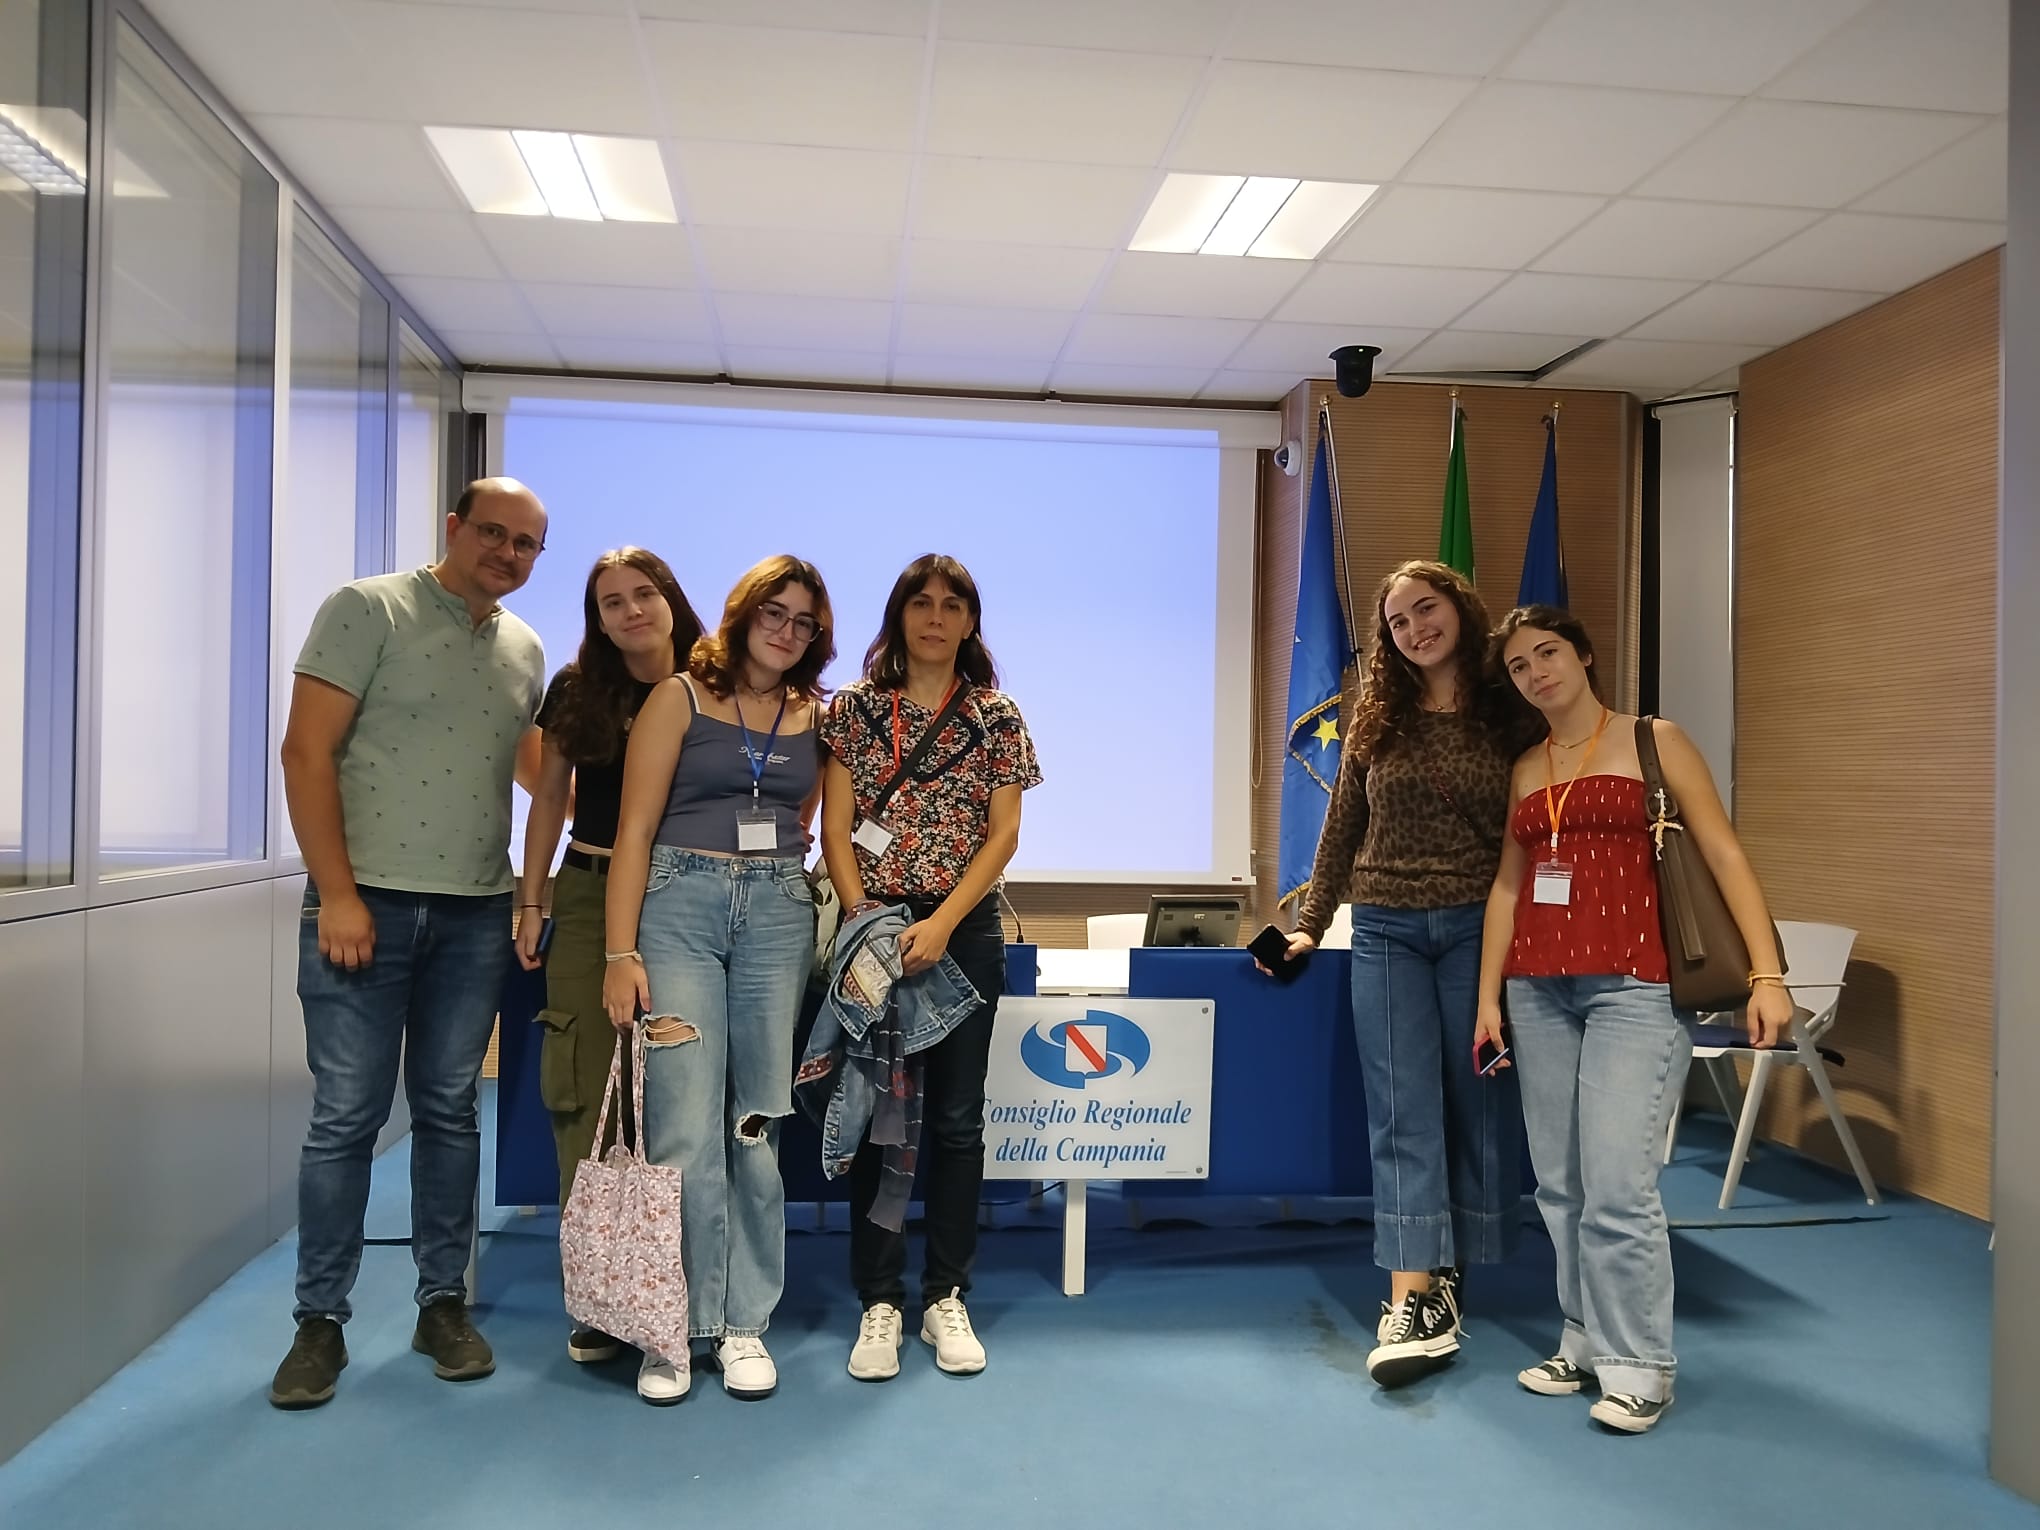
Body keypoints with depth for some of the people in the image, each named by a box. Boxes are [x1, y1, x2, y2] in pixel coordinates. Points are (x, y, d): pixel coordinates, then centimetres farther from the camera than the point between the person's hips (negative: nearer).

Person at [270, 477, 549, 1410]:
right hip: (365, 902, -4)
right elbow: (307, 753, -9)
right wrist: (337, 894, -14)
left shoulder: (526, 651, 11)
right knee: (345, 1116, 1)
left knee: (450, 1111, 11)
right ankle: (321, 1320, 16)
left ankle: (444, 1303, 22)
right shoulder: (368, 610, -4)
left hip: (476, 914, 4)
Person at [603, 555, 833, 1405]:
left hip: (779, 913, 3)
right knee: (684, 1127, -7)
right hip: (679, 906, -3)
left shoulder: (814, 717, 11)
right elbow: (634, 830, -5)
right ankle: (673, 1325, 8)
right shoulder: (680, 697, 0)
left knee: (757, 1122, 4)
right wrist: (621, 954, -11)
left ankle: (744, 1320, 15)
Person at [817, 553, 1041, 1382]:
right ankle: (880, 1303, 13)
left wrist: (940, 925, -12)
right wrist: (864, 921, -12)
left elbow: (1003, 834, -2)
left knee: (956, 1119, 6)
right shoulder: (854, 707, 4)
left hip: (965, 931, 0)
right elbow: (835, 828, 0)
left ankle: (945, 1298, 18)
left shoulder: (997, 716, 4)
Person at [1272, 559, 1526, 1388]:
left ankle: (1443, 1279, 20)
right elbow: (1341, 830, 12)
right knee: (1403, 1110, -4)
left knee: (1479, 1103, 6)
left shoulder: (1508, 715, 2)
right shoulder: (1376, 719, 8)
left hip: (1480, 930, -1)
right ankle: (1416, 1301, -5)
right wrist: (1309, 924, 10)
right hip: (1387, 931, 1)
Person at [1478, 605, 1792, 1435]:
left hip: (1633, 986, -5)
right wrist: (1487, 995, 10)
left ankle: (1638, 1364, 6)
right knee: (1560, 1183, 8)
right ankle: (1586, 1341, 22)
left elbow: (1724, 854, -3)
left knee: (1616, 1182, -9)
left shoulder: (1654, 741, 1)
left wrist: (1767, 972, -10)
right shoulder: (1524, 770, 14)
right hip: (1539, 990, 5)